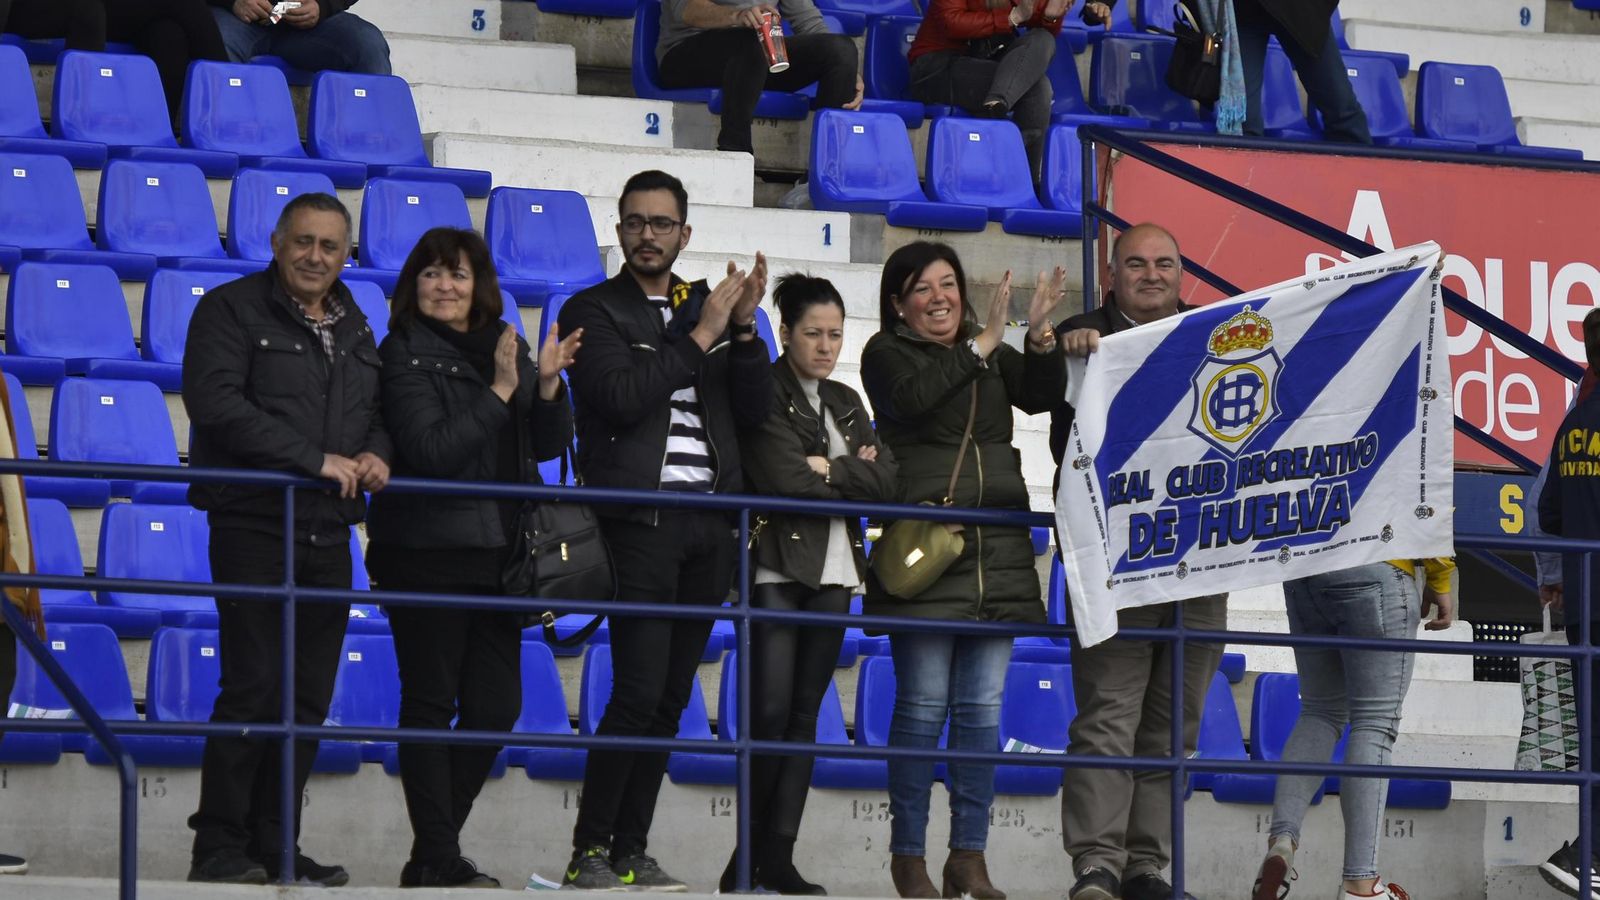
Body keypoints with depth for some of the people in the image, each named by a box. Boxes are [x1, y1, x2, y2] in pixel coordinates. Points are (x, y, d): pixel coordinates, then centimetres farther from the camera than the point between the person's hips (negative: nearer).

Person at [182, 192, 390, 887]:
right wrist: (316, 459, -18)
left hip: (329, 534, 7)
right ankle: (219, 848, -6)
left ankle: (272, 845, 11)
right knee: (254, 687, -11)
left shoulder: (354, 328, 19)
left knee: (309, 694, 5)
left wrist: (378, 452, -1)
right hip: (255, 525, -7)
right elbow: (216, 402, -16)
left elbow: (381, 410, 25)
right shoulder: (232, 310, -3)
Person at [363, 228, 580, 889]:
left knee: (497, 705, 5)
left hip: (494, 554, 6)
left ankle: (434, 852, 14)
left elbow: (549, 447, 10)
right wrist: (499, 392, -15)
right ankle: (435, 860, -2)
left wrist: (547, 384, -6)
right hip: (426, 553, -6)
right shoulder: (406, 355, -5)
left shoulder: (504, 348, 13)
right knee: (431, 704, -3)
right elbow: (430, 450, -16)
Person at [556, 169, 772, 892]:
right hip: (640, 521, -5)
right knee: (638, 693, -13)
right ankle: (589, 854, -9)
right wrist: (701, 338, -11)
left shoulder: (708, 306, 17)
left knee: (670, 698, 5)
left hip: (710, 525, 5)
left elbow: (755, 409, 8)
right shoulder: (593, 312, 2)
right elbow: (621, 396, -15)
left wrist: (743, 326, -5)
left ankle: (632, 853, 8)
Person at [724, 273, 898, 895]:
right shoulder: (763, 394, -2)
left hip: (833, 573, 6)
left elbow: (884, 482, 5)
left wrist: (827, 470, -8)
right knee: (771, 712, -12)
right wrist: (853, 475, -2)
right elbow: (786, 480, -14)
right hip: (776, 568, -6)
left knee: (804, 712, 2)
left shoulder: (846, 403, 18)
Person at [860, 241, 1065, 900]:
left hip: (996, 550, 4)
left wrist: (1040, 339, -13)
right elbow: (914, 397, -15)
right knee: (923, 705, -5)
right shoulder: (887, 354, 5)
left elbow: (1041, 395, 4)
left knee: (982, 708, 3)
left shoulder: (995, 357, 18)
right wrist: (982, 345, -15)